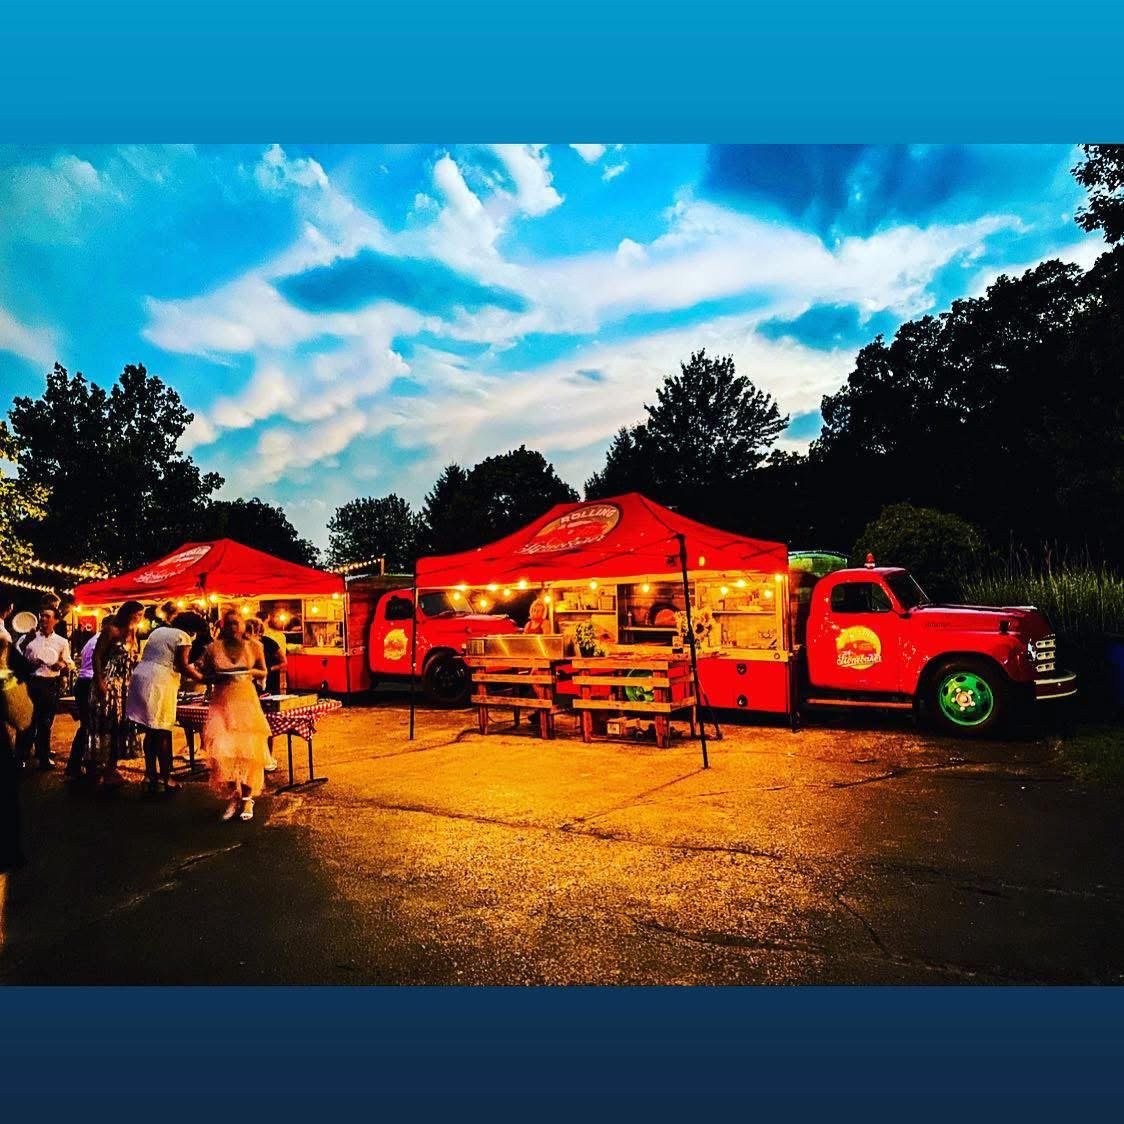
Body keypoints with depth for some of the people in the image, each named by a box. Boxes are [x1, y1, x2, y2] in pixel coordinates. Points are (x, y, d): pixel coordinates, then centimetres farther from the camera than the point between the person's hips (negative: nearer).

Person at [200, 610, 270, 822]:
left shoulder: (254, 647, 4)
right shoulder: (213, 648, 3)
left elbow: (264, 673, 12)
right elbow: (205, 675, 8)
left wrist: (251, 672, -9)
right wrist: (220, 676, -12)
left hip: (246, 700, 0)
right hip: (222, 702, 0)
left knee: (249, 749, -6)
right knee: (222, 748, -11)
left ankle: (247, 798, 7)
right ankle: (233, 797, 6)